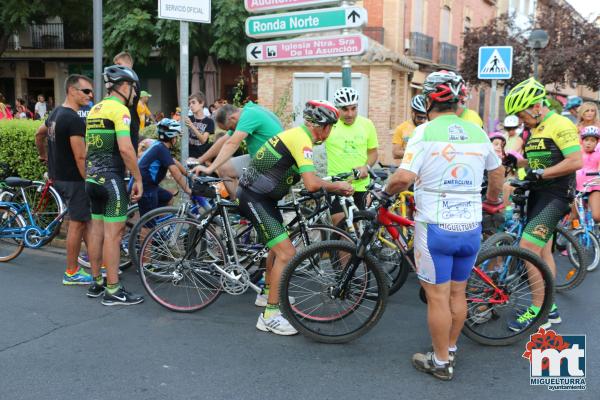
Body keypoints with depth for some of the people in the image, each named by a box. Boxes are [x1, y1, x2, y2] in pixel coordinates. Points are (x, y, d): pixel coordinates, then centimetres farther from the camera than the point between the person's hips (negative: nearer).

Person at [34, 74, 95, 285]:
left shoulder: (56, 113, 11)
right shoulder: (75, 119, -20)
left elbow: (39, 135, 28)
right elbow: (81, 157, -22)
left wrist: (44, 155, 41)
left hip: (58, 176, 10)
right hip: (73, 179, -10)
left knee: (85, 220, 15)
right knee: (77, 224, -1)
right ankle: (72, 273, 9)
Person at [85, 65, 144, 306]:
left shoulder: (95, 109, 16)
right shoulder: (120, 109, -12)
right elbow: (125, 149, -21)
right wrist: (138, 179, -14)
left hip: (93, 178, 9)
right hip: (111, 179, -9)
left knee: (97, 229, 13)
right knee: (113, 232, -6)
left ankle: (96, 283, 22)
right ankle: (113, 291, -3)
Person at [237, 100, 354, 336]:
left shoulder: (296, 134, 11)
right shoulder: (302, 140, -20)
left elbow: (306, 179, 20)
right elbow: (312, 184, -30)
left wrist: (333, 186, 11)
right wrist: (336, 187, -13)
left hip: (260, 195, 11)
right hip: (254, 199, -11)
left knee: (279, 245, 26)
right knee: (287, 253, -14)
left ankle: (268, 293, 44)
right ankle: (270, 315, -7)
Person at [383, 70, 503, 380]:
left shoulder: (426, 131, -11)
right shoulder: (477, 132, 5)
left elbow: (404, 177, -22)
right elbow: (497, 172, 18)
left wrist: (387, 191, -1)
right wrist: (493, 200, 37)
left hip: (436, 228, -5)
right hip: (471, 228, 5)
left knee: (438, 297, 5)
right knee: (457, 293, 18)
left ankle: (441, 362, 16)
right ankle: (450, 350, 33)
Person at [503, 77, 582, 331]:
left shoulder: (560, 125, -14)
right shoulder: (536, 130, 15)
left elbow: (576, 161, -22)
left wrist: (541, 174, -24)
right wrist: (515, 163, 6)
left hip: (554, 195, -10)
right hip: (537, 194, 10)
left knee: (527, 247, -18)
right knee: (542, 250, 13)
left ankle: (538, 311, -9)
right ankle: (550, 309, 24)